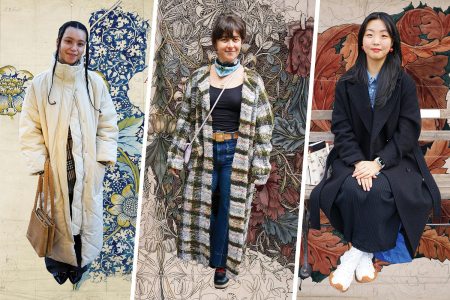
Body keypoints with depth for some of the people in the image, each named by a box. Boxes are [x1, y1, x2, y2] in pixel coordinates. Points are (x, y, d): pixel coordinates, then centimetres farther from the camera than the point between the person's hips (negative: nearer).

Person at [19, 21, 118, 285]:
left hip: (88, 170, 1)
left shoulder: (95, 82, 1)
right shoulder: (40, 83, -3)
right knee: (57, 221, 8)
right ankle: (58, 269, 25)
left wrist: (103, 159, -5)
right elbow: (30, 128, -2)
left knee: (86, 220, 9)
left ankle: (81, 268, 26)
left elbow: (108, 124, 4)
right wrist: (40, 166, -10)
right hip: (55, 170, -1)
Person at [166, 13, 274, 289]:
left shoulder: (253, 81, -3)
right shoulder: (199, 78, 1)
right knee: (202, 208, 10)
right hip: (205, 153, 1)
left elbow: (263, 126, -2)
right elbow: (186, 119, 5)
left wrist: (261, 166, -6)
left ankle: (219, 263, 27)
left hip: (237, 155, -1)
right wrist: (176, 156, 2)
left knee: (229, 211, 9)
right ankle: (199, 260, 28)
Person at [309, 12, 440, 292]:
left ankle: (357, 252, -17)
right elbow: (342, 129, -1)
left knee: (380, 190, -32)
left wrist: (379, 163, -20)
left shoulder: (405, 83, 0)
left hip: (393, 159, -1)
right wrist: (358, 162, -19)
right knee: (352, 189, -30)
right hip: (354, 158, 1)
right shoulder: (347, 83, 4)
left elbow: (408, 132, -6)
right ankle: (366, 253, -13)